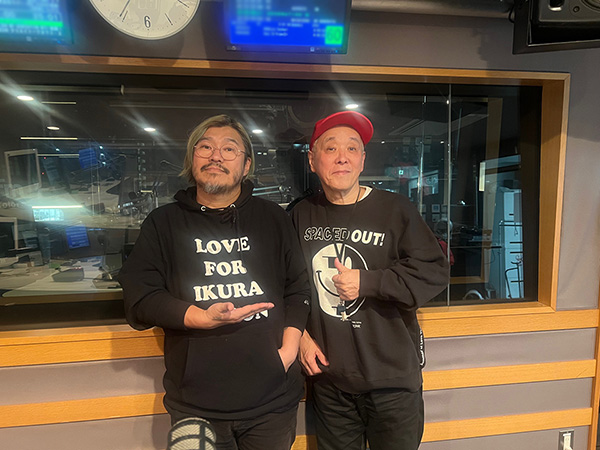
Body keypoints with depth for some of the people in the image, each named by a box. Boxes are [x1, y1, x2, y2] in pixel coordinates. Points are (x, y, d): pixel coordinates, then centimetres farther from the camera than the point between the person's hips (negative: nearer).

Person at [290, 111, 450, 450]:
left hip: (391, 376, -3)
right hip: (328, 377, 3)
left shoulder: (396, 210, -10)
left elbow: (435, 272, -13)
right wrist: (301, 334, 3)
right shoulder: (303, 215, 1)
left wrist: (367, 282, -20)